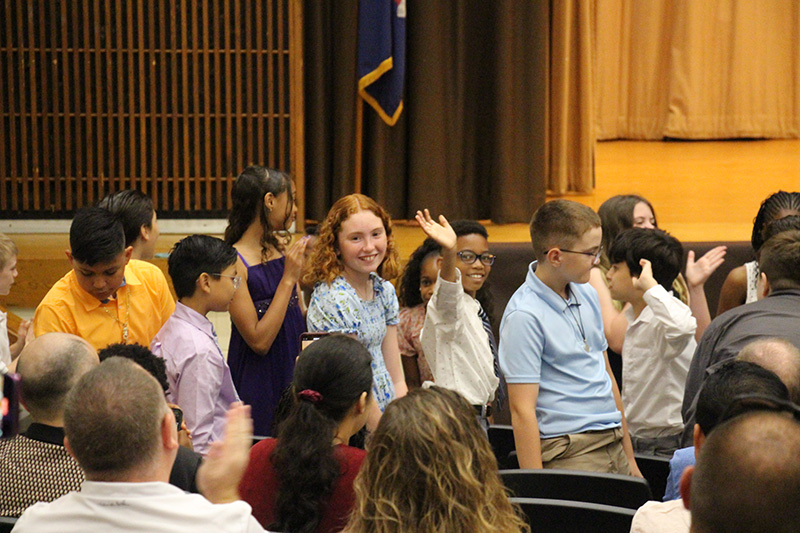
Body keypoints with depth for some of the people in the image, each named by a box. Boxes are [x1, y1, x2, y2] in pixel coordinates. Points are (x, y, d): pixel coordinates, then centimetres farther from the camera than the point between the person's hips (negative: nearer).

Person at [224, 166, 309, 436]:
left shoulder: (282, 247, 6)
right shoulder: (235, 261, -16)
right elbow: (259, 341, -19)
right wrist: (288, 279, -19)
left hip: (294, 372, 7)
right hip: (258, 381, -7)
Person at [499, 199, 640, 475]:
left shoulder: (588, 295, 11)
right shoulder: (524, 315, -13)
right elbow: (522, 411, -15)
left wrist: (629, 458, 19)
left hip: (613, 447, 7)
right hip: (569, 455, -7)